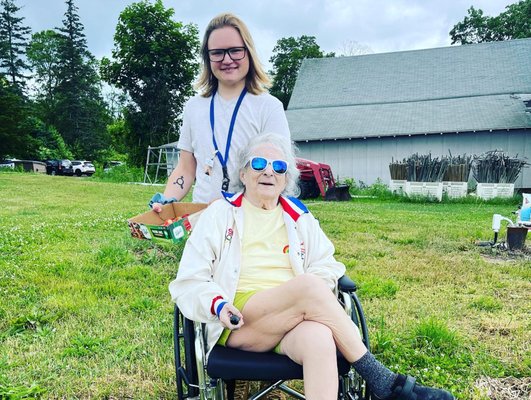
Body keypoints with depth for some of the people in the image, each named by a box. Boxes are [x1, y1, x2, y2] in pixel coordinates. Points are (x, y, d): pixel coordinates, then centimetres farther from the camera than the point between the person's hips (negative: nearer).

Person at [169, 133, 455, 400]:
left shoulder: (300, 218, 18)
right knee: (309, 285, -30)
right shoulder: (221, 213, 10)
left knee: (319, 339, -36)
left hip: (296, 320, 2)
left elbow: (327, 267, 14)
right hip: (238, 322, -2)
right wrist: (217, 305, -15)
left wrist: (315, 296, -9)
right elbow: (189, 282, 6)